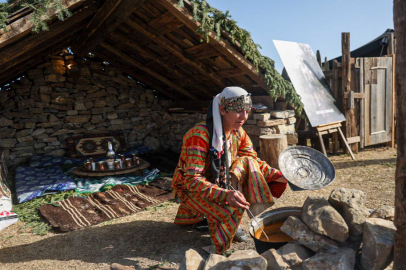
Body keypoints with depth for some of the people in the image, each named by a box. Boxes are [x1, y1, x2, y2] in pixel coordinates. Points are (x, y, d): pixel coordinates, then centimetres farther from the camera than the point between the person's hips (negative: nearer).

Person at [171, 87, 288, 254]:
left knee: (246, 162, -12)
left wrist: (276, 175, -15)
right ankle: (217, 250, -6)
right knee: (231, 209, -29)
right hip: (190, 188, -7)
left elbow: (253, 160, 3)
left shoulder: (238, 133, -6)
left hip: (219, 182, 7)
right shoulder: (200, 135, -30)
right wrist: (225, 195, -47)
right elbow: (192, 180, -33)